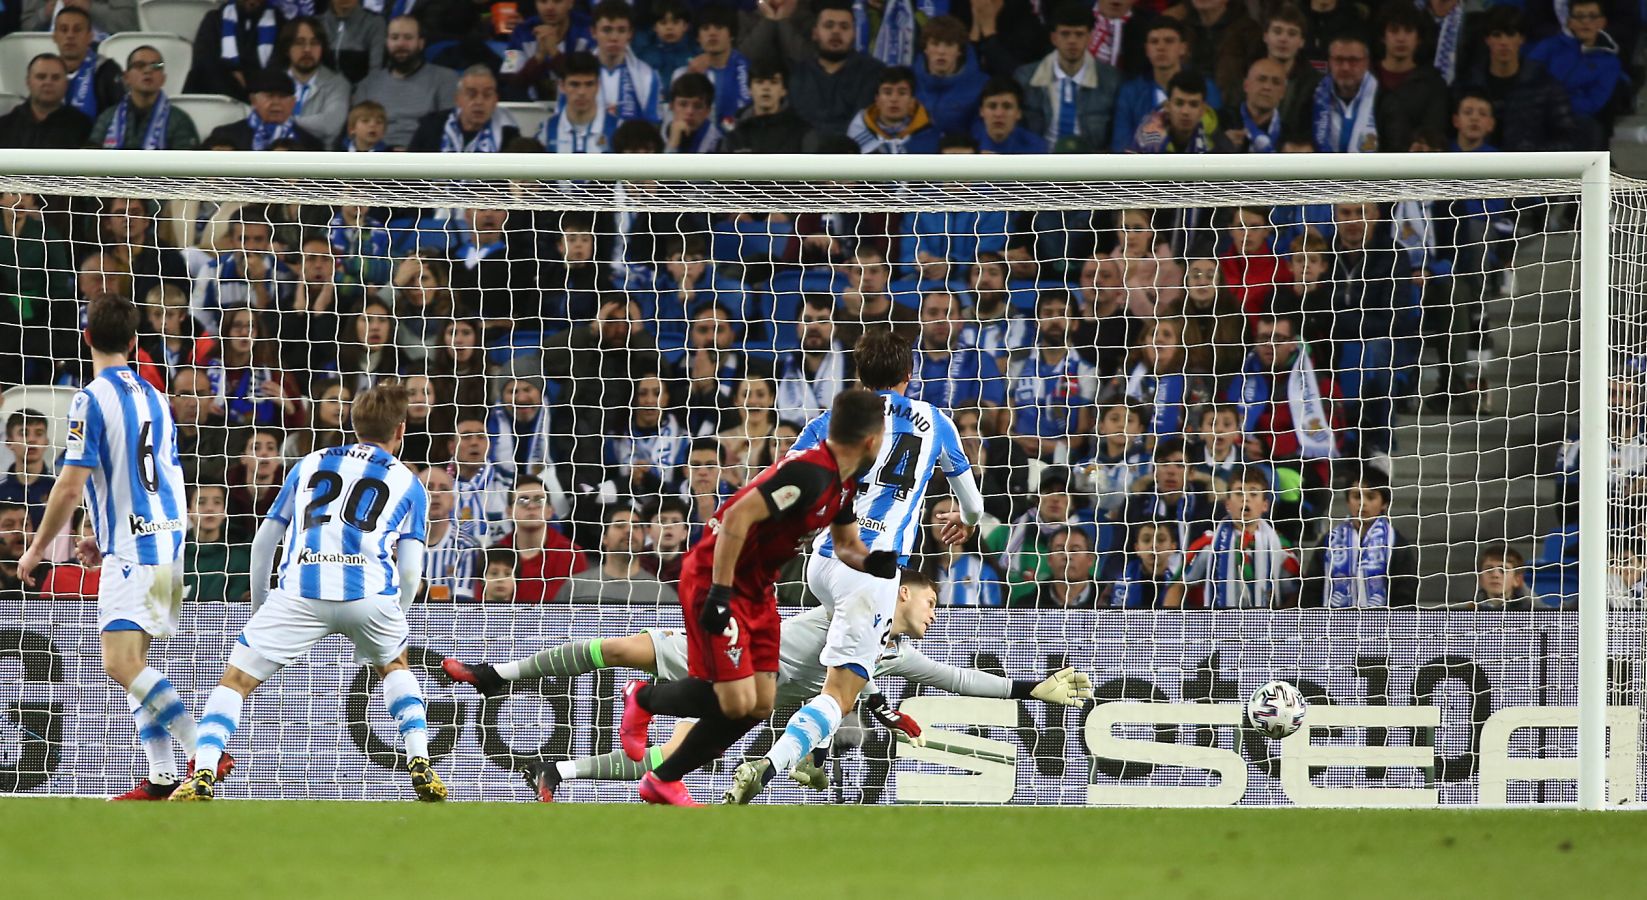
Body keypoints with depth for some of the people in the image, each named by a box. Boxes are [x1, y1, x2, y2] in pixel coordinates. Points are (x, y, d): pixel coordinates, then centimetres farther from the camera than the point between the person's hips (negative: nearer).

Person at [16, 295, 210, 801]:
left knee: (120, 664, -16)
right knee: (132, 662, 13)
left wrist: (36, 549, -2)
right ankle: (161, 778, 7)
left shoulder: (92, 400, -11)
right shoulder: (153, 398, 14)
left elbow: (70, 487, -14)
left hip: (133, 550, -9)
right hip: (167, 539, 9)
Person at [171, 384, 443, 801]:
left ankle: (202, 776, -11)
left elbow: (264, 541, 26)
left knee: (236, 680, 9)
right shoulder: (408, 483, 22)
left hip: (301, 590, -1)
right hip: (370, 591, 1)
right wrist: (393, 621, 28)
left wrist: (259, 607, 37)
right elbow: (410, 571, 13)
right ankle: (421, 767, 17)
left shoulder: (309, 465, 26)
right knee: (395, 666, 31)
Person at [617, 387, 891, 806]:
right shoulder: (809, 474, -25)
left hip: (756, 590, 10)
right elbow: (736, 520, -30)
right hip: (714, 580, -10)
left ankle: (664, 781, 16)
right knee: (736, 701, -14)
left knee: (759, 705, 5)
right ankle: (643, 698, 13)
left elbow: (846, 544, 19)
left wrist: (871, 562, -4)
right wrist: (719, 593, -29)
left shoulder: (843, 484, 6)